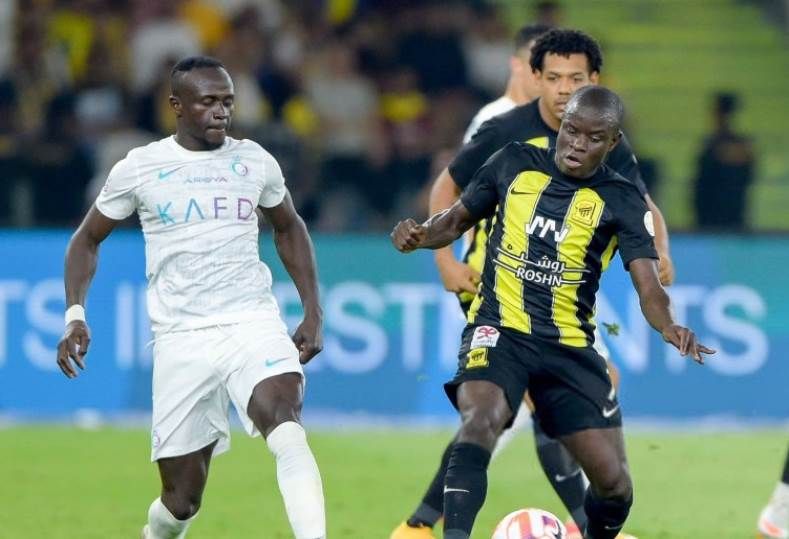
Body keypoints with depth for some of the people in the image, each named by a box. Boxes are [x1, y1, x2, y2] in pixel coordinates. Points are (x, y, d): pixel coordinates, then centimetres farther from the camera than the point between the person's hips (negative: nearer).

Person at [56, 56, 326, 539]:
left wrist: (313, 313, 17)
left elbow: (289, 228, 25)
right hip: (181, 336, 0)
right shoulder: (140, 168, 1)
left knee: (286, 424, -30)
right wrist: (75, 315, -1)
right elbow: (88, 239, 13)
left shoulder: (254, 162, 7)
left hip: (252, 320, 1)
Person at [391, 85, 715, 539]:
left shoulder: (621, 201, -2)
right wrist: (421, 235, -7)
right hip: (500, 330, -1)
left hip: (570, 348, 1)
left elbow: (648, 286, -11)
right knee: (481, 420, -33)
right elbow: (458, 218, 16)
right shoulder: (516, 163, 3)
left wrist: (670, 327, -34)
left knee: (614, 481, 0)